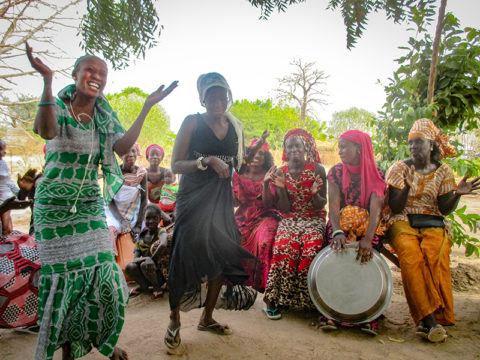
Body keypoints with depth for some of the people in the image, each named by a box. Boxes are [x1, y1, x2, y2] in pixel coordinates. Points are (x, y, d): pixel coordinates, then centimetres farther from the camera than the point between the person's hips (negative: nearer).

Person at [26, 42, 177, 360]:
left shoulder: (104, 116, 6)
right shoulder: (57, 106, -5)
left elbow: (123, 147, -13)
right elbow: (47, 132, -29)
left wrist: (147, 107, -14)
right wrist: (47, 81, -37)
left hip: (91, 203, 3)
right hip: (55, 203, -3)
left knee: (102, 272, 1)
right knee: (63, 275, 4)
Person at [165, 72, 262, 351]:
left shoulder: (235, 126, 9)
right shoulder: (193, 122, -6)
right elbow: (176, 165, -11)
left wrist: (255, 154, -3)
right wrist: (207, 161, -25)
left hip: (222, 199, 5)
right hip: (194, 198, -5)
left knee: (222, 255, 7)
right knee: (186, 257, -4)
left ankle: (207, 317, 26)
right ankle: (174, 320, 18)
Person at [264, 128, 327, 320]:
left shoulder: (317, 169, -1)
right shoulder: (280, 172, 4)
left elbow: (321, 205, 0)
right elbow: (284, 208, 0)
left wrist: (315, 193, -22)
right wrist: (281, 188, -16)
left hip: (313, 220, -1)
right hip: (289, 220, 1)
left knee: (311, 248, -30)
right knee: (284, 248, -28)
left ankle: (308, 299, -13)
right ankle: (275, 299, -17)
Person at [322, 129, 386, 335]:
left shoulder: (376, 175, -3)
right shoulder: (336, 172, 2)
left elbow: (376, 208, -16)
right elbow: (334, 206, -9)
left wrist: (367, 239, -33)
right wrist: (337, 232, -29)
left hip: (368, 227, 0)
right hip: (340, 225, 1)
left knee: (366, 259, -29)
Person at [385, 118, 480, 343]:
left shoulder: (443, 171, 11)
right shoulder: (399, 169, 6)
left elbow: (445, 209, 4)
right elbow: (395, 208, -2)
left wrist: (457, 194, -15)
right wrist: (407, 187, -19)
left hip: (434, 224, 1)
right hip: (403, 223, -1)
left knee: (435, 255, -32)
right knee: (411, 256, -33)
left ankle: (426, 320, -26)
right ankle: (430, 320, -31)